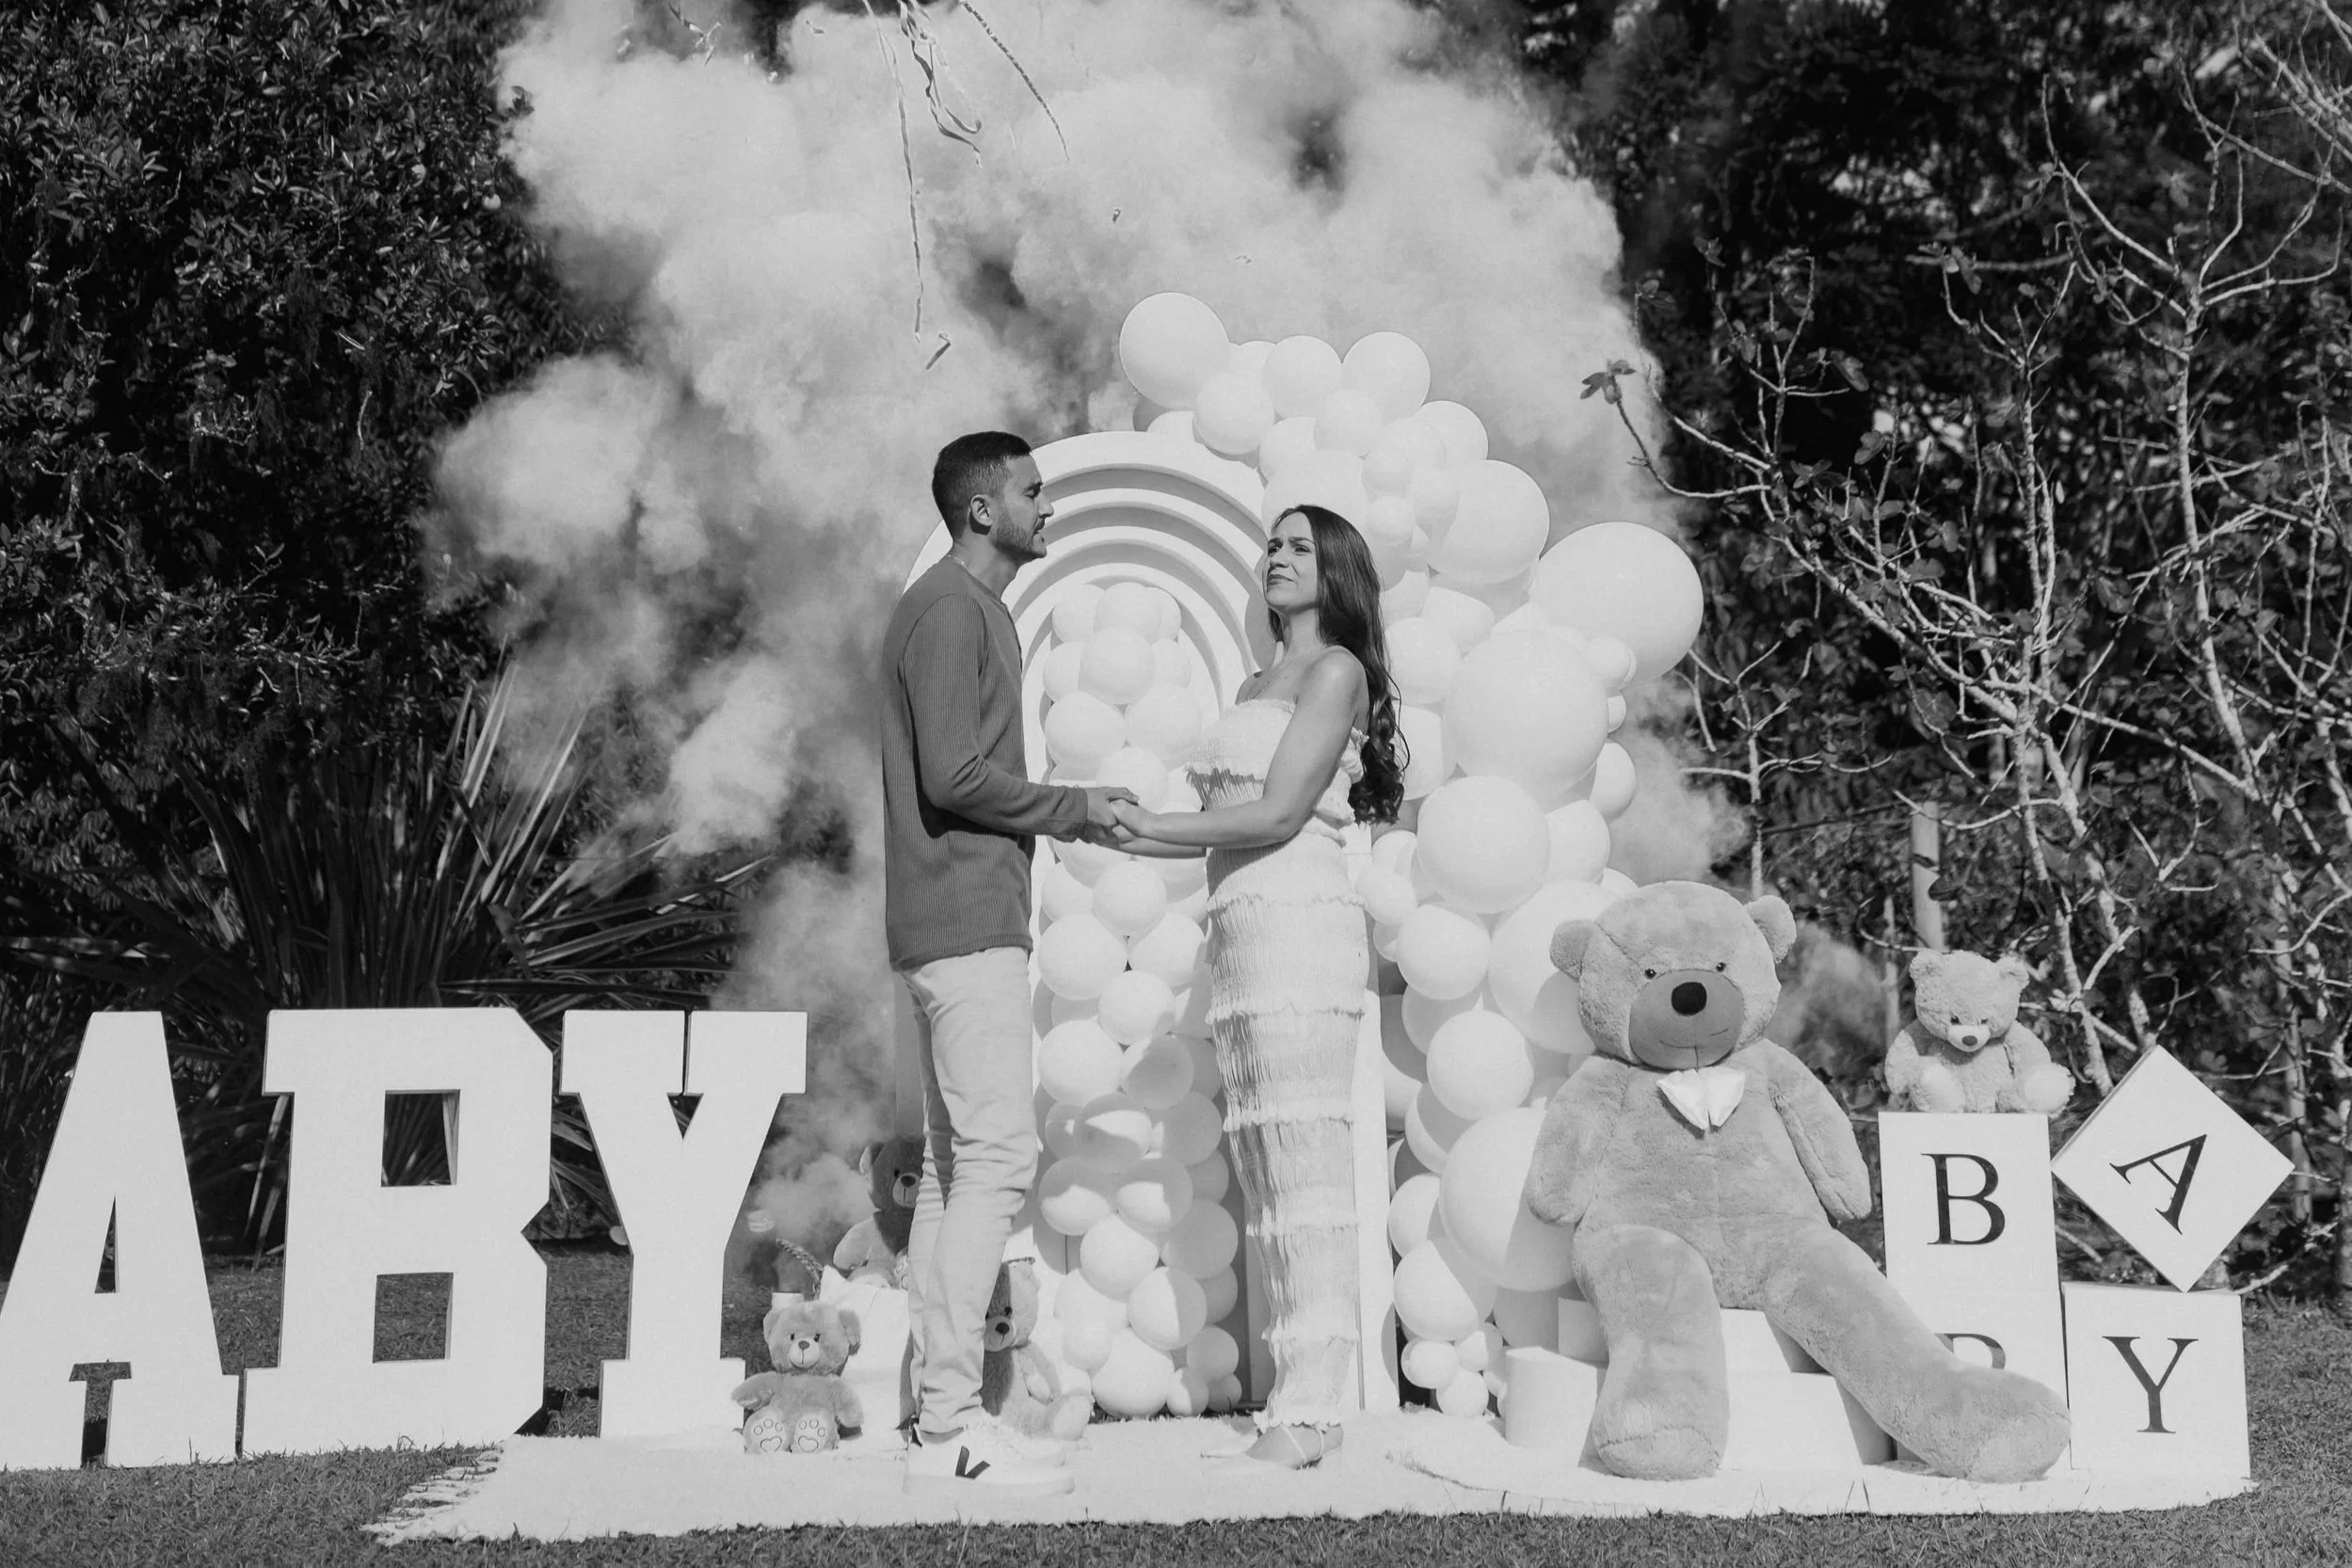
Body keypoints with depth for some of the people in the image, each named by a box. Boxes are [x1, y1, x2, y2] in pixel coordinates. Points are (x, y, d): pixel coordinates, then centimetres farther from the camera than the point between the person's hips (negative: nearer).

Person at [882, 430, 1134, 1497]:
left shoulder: (969, 610, 22)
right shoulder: (952, 609, -9)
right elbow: (955, 775, -18)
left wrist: (1074, 813, 11)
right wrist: (1073, 808, -7)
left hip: (953, 924, 10)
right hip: (966, 919, -10)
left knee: (952, 1165, 8)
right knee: (997, 1157, -11)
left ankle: (938, 1417, 11)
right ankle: (950, 1428, -10)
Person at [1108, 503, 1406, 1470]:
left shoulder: (1336, 670, 1)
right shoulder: (1258, 685, 24)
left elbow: (1278, 813, -10)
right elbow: (1231, 824, 17)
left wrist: (1152, 828, -5)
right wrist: (1131, 832, 5)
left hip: (1297, 920, -8)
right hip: (1238, 928, 8)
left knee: (1304, 1165, -10)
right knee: (1264, 1171, 4)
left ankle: (1310, 1411, -10)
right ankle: (1300, 1404, 6)